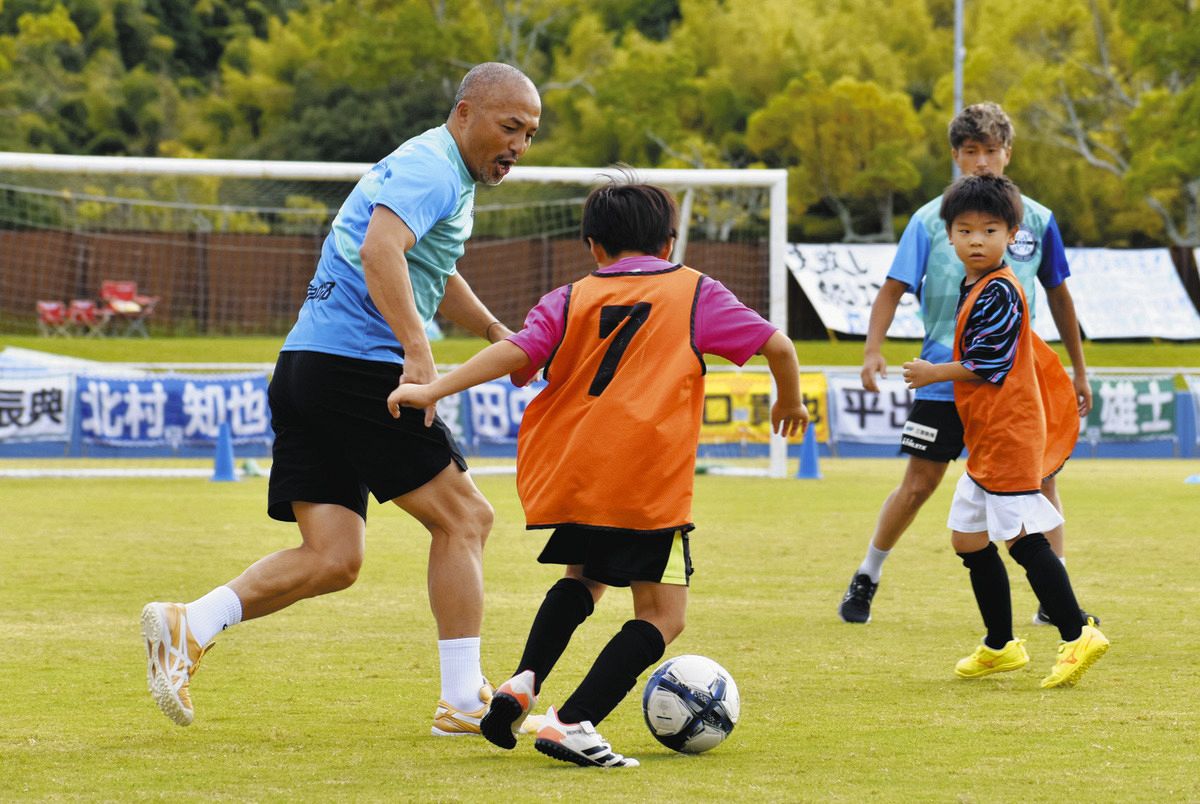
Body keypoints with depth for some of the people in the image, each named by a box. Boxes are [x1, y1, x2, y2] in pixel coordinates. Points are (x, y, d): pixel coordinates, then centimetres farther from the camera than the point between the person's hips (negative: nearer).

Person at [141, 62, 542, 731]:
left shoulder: (445, 175, 23)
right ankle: (464, 702, 2)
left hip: (305, 372, 10)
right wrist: (418, 351, -36)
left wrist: (496, 333, 41)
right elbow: (380, 249, -29)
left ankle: (187, 626, -9)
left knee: (332, 559, 4)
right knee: (463, 518, 0)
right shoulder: (432, 168, -10)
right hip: (358, 367, -10)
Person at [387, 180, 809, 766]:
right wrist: (789, 402, 25)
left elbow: (516, 351, -2)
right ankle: (573, 723, -16)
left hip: (565, 476, 4)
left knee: (584, 577, 29)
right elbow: (777, 346, 7)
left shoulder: (571, 299, 13)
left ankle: (524, 682, 9)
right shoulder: (694, 292, 11)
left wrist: (433, 390, -5)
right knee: (662, 614, 1)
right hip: (649, 485, -4)